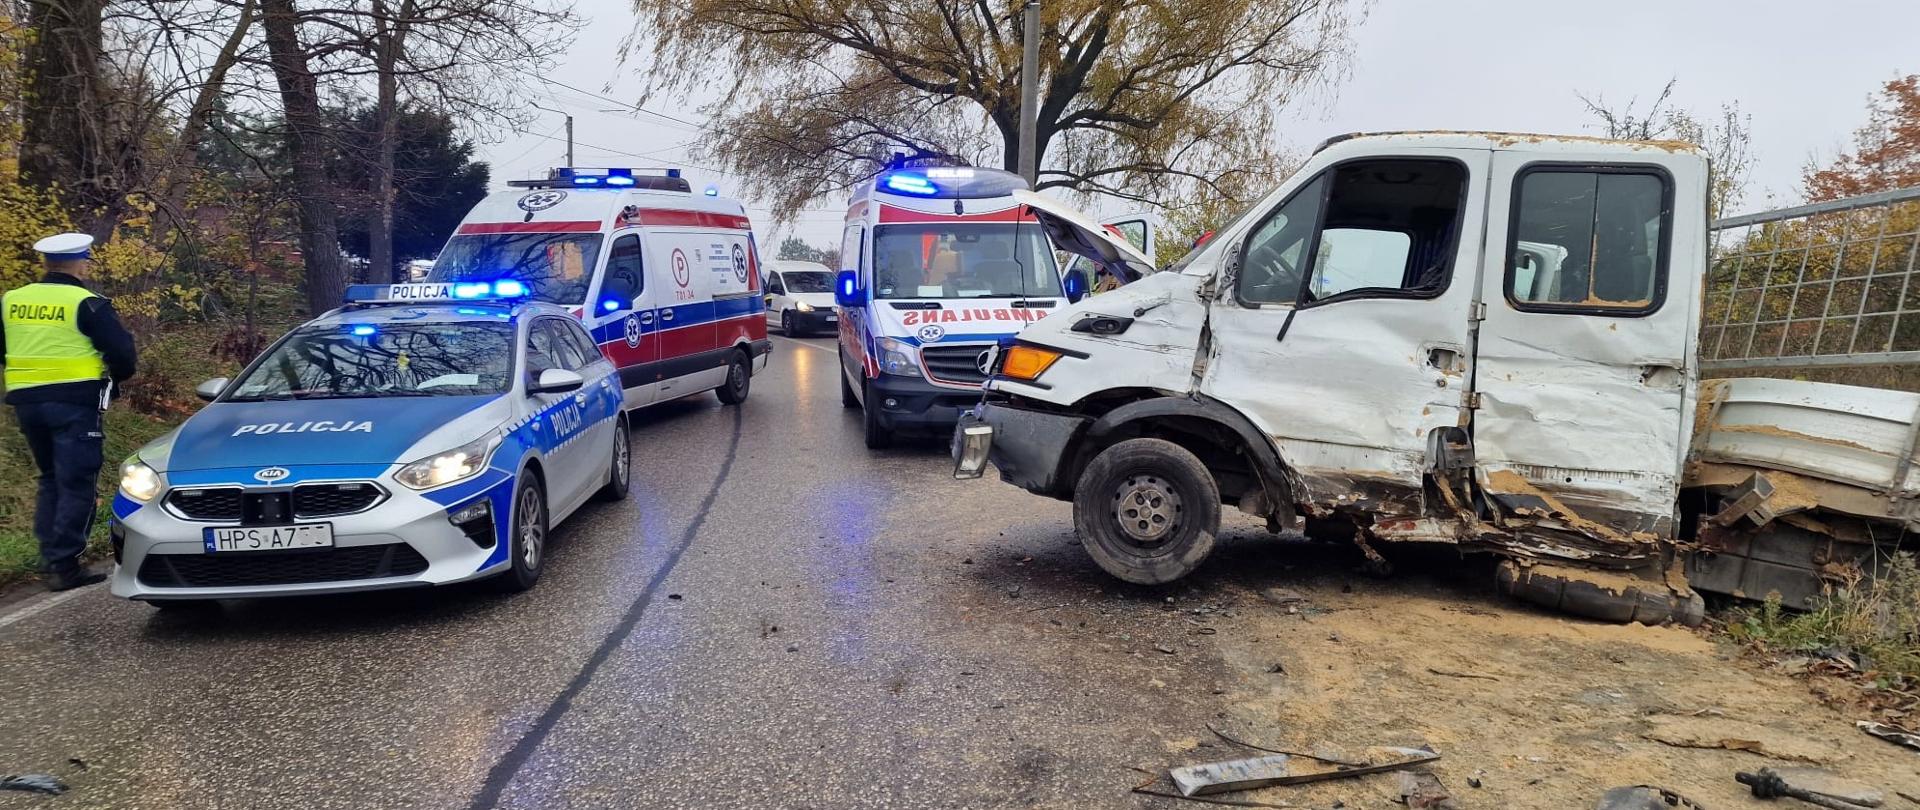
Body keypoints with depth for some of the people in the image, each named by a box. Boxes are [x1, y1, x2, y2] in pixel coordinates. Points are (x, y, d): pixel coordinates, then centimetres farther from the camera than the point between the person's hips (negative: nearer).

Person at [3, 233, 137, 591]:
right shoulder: (87, 304, -9)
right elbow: (122, 352, -11)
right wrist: (113, 378, 9)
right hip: (74, 403, -6)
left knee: (51, 479, 19)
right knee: (75, 484, -2)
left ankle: (51, 557, 19)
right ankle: (64, 566, -4)